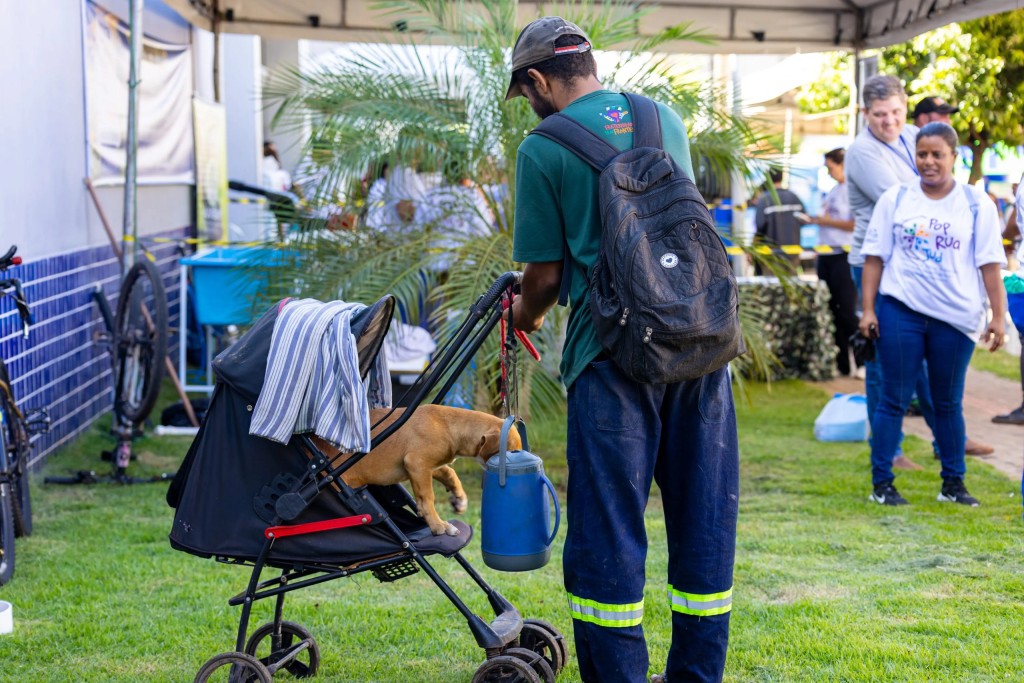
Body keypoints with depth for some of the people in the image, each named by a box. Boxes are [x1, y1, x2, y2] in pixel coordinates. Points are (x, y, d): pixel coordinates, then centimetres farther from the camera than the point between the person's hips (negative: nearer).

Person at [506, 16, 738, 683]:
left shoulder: (544, 149, -2)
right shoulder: (668, 119, 14)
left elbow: (545, 274, 0)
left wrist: (524, 317, 22)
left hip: (614, 351, -5)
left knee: (609, 527, 3)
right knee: (705, 518, 12)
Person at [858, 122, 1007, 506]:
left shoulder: (976, 204, 2)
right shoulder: (896, 199, 4)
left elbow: (989, 264, 1)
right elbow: (875, 257, 5)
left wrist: (998, 316, -4)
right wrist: (868, 309, -1)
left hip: (956, 316, 1)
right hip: (899, 311, 0)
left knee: (948, 402, 11)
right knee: (894, 399, 2)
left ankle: (953, 484, 21)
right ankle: (881, 484, 7)